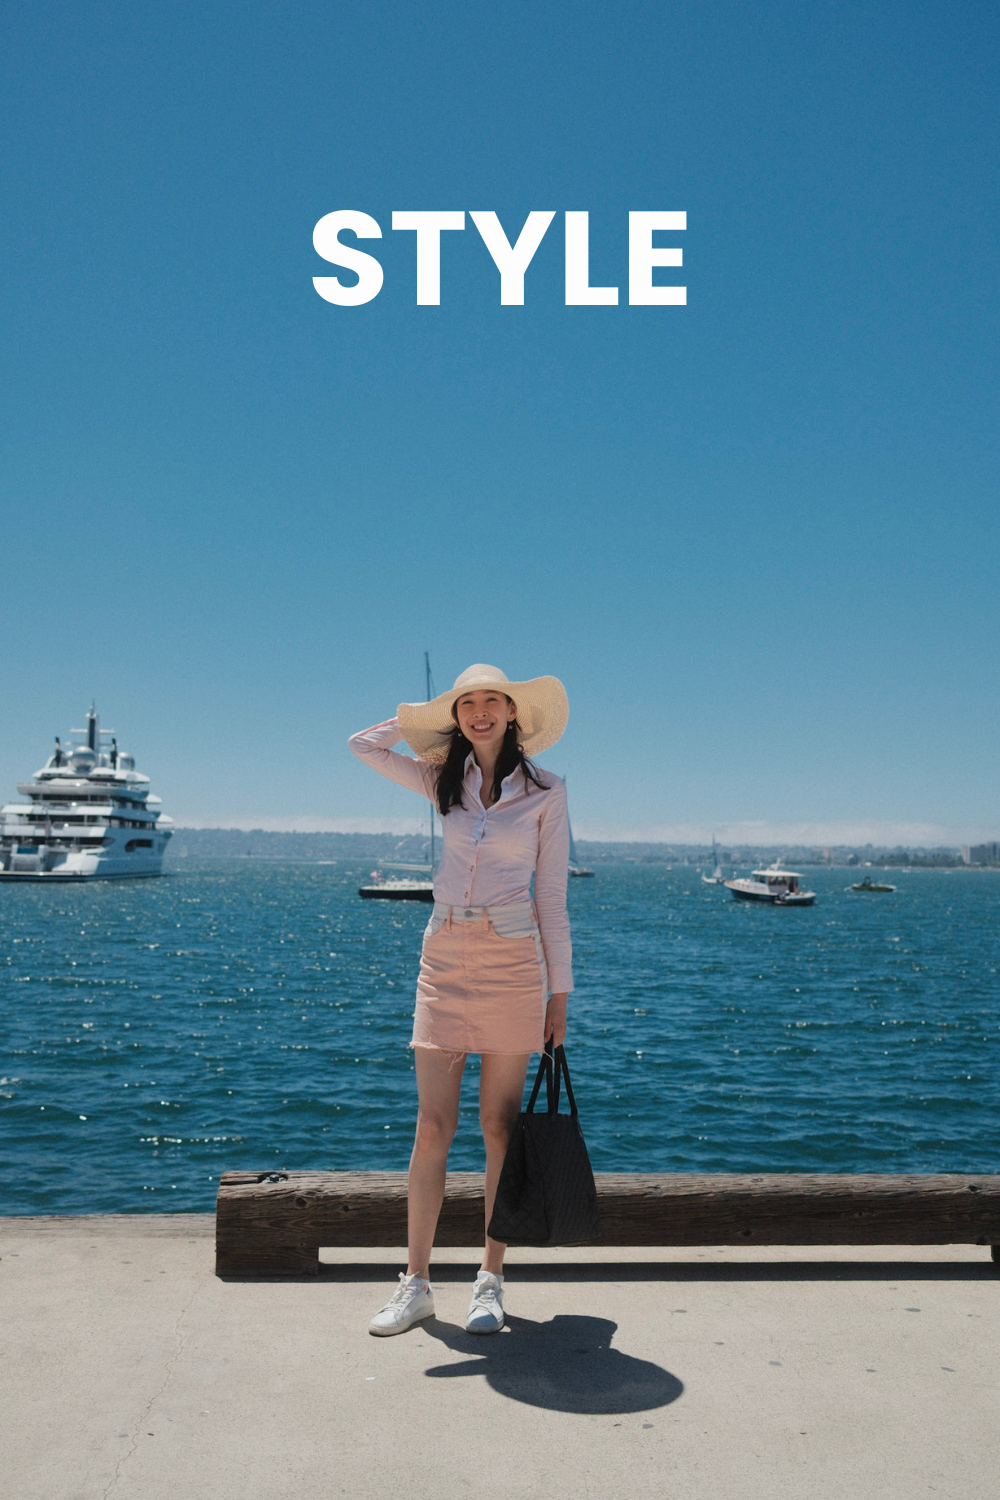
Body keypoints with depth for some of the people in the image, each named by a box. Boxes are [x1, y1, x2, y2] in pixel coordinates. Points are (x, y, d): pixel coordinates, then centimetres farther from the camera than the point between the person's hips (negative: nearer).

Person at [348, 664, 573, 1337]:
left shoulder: (545, 791, 1)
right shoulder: (444, 780, 10)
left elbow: (551, 896, 2)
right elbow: (365, 744, 14)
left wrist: (559, 991, 1)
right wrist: (428, 717, 15)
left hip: (512, 962, -3)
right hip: (444, 958, 3)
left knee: (500, 1126, 4)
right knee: (432, 1127, 2)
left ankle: (491, 1281, 15)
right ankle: (417, 1283, 11)